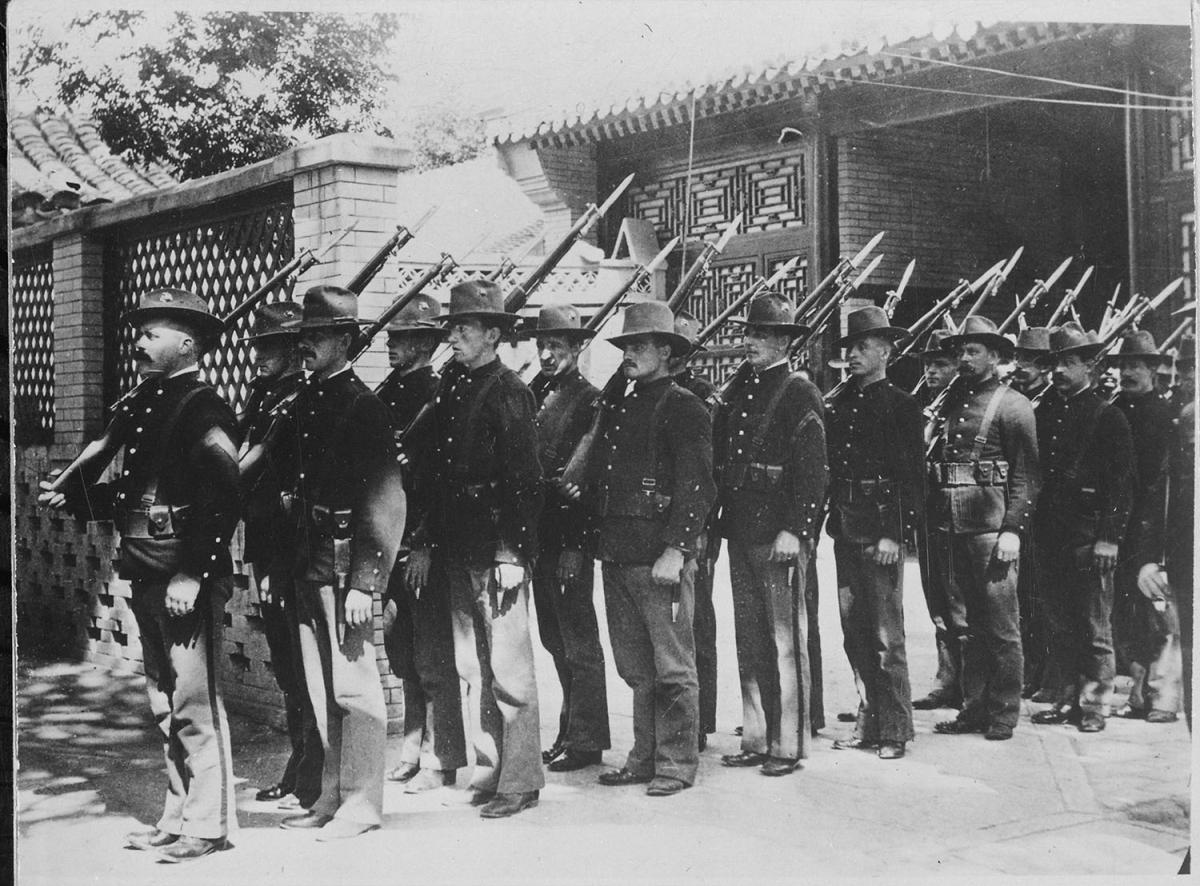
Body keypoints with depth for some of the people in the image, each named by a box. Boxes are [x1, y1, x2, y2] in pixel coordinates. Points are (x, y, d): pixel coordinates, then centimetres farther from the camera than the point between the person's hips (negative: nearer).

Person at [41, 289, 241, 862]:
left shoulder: (205, 410, -11)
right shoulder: (140, 407, 16)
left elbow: (222, 501, -19)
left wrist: (191, 575, -23)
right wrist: (70, 497, 7)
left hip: (188, 582, -9)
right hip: (146, 577, 9)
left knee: (194, 703, -4)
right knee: (163, 705, 15)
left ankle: (208, 823, 5)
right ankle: (179, 815, 24)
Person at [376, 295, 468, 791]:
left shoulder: (438, 396, -9)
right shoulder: (384, 394, 13)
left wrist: (425, 545, -18)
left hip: (423, 542, -8)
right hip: (388, 539, 8)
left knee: (433, 657, -2)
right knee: (403, 654, 14)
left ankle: (441, 760, 6)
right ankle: (415, 748, 26)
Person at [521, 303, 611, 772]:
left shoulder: (589, 400, -9)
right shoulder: (533, 395, 13)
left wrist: (574, 547, -17)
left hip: (570, 538, -8)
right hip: (540, 536, 8)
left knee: (579, 642, 0)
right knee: (556, 641, 14)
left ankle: (585, 742, 8)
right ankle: (570, 733, 24)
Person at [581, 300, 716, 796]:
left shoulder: (684, 410, -5)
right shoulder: (617, 411, 17)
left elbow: (697, 488, -13)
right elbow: (596, 483, 20)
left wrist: (676, 551, -19)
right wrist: (595, 543, 12)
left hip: (661, 558, -7)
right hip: (617, 558, 7)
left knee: (673, 668, -1)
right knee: (635, 669, 13)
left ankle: (676, 764, 7)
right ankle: (644, 758, 21)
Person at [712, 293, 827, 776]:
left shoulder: (800, 394, -6)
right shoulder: (736, 391, 14)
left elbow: (813, 471, -12)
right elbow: (718, 460, 17)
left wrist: (793, 530, -17)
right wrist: (709, 521, 10)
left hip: (779, 535, -7)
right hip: (740, 532, 7)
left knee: (785, 641, -1)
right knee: (749, 641, 11)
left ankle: (788, 744, 6)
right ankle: (755, 740, 20)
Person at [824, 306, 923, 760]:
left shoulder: (901, 406, -4)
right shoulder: (837, 406, 14)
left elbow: (913, 478, -9)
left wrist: (894, 534, -15)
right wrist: (829, 521, 9)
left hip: (881, 533, -6)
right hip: (845, 530, 6)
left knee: (886, 635, -3)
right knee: (854, 632, 10)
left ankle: (894, 730, 5)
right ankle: (868, 722, 20)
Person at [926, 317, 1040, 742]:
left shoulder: (1013, 406, -2)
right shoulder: (949, 403, 15)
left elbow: (1027, 476, -7)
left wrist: (1013, 530, -15)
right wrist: (934, 527, 11)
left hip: (993, 529, -6)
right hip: (952, 530, 6)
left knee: (1002, 627, 0)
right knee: (968, 624, 12)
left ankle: (1004, 713, 8)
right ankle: (974, 708, 19)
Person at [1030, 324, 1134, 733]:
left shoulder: (1108, 416, -3)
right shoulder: (1043, 414, 12)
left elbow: (1121, 481, -8)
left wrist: (1109, 537, -15)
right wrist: (1033, 528, 7)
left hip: (1089, 537, -5)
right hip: (1049, 537, 5)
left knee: (1094, 627, 1)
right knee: (1060, 626, 11)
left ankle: (1095, 704, 8)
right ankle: (1066, 699, 19)